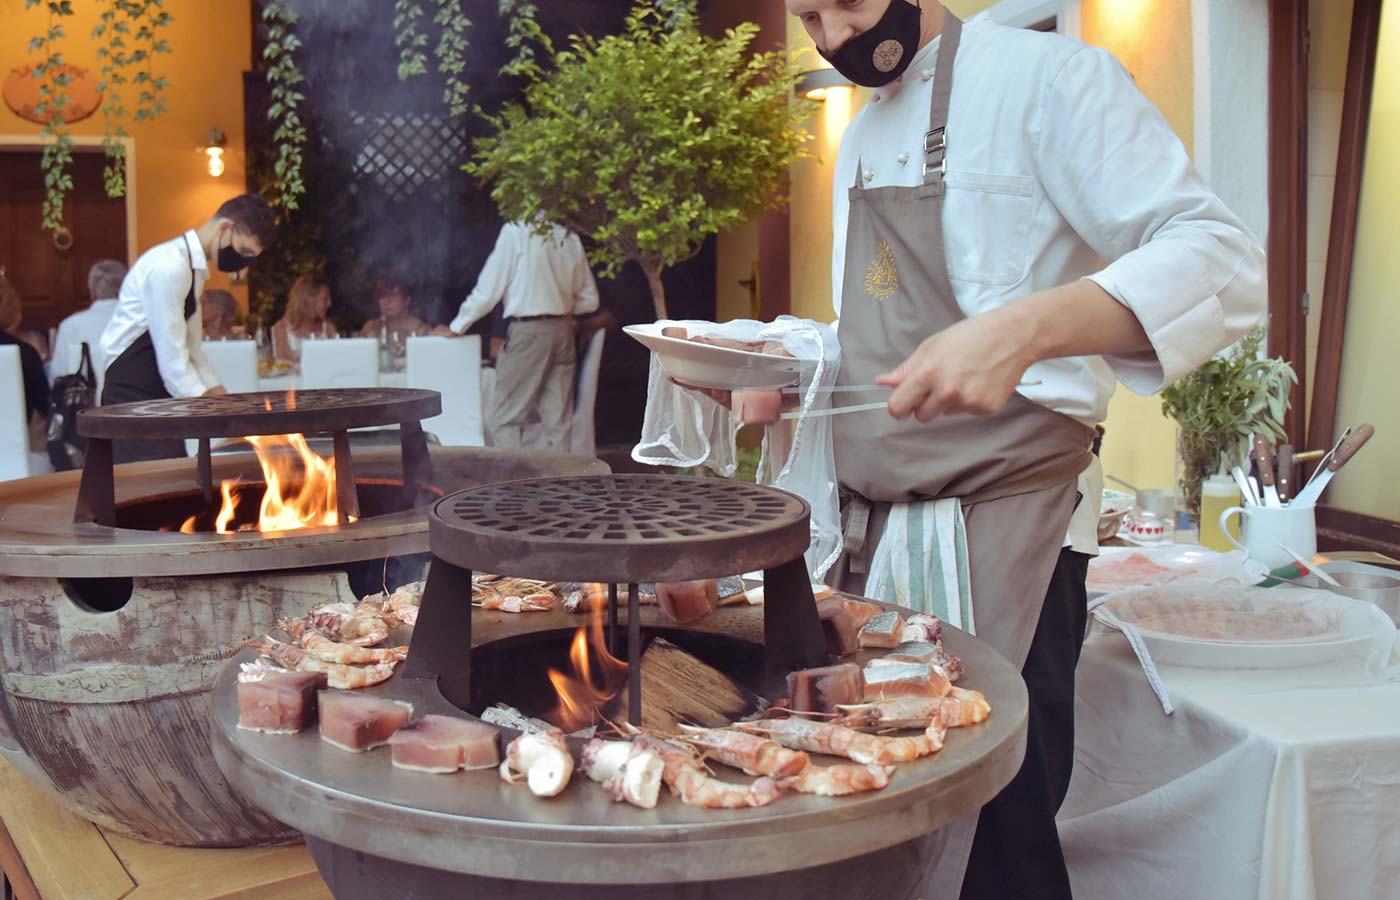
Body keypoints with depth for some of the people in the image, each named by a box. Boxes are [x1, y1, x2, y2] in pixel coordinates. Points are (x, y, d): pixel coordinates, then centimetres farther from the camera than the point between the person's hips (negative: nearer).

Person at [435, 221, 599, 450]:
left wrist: (456, 327, 5)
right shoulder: (569, 235, 8)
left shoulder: (515, 230, -7)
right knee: (557, 420, 8)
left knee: (502, 420, 0)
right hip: (564, 331, 6)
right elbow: (589, 300, 11)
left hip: (528, 331, -6)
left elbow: (489, 289, -5)